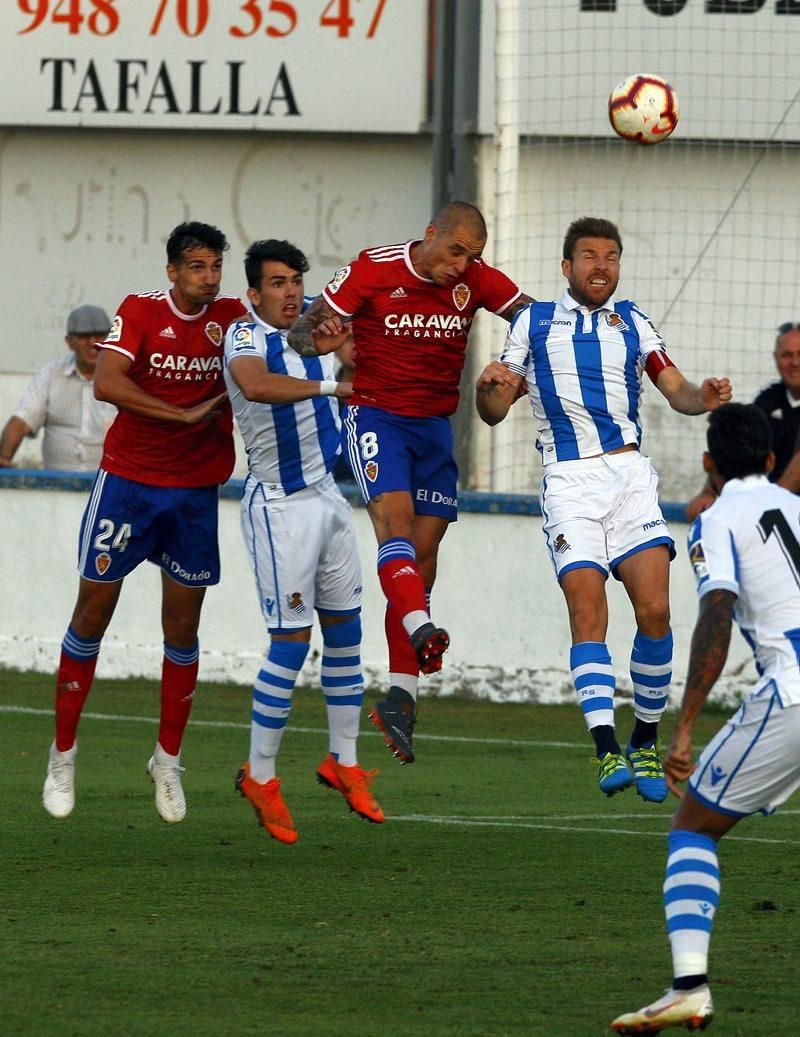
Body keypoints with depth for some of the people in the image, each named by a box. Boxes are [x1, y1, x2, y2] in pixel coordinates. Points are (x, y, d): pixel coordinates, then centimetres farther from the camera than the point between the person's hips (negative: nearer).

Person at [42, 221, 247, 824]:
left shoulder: (231, 317, 0)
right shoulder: (141, 312, -9)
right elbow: (106, 383, -21)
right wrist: (186, 414, -26)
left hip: (197, 490, 2)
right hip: (129, 480, -2)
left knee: (183, 628, 5)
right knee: (93, 612, 1)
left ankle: (169, 760, 20)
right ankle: (63, 755, 12)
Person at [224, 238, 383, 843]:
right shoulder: (246, 336, -15)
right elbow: (255, 384, -38)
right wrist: (326, 386, -43)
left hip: (326, 494, 8)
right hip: (281, 505, -8)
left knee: (345, 629, 13)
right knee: (292, 641, -7)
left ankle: (344, 761, 25)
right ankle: (260, 776, 3)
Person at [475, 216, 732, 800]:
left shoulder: (631, 323, 15)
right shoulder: (534, 323, 13)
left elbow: (676, 390, 10)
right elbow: (495, 412, 12)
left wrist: (705, 397, -13)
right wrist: (489, 387, -11)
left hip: (629, 475, 1)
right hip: (568, 483, -1)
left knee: (654, 610, -10)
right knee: (588, 611, -16)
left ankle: (646, 744, 6)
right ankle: (608, 751, -23)